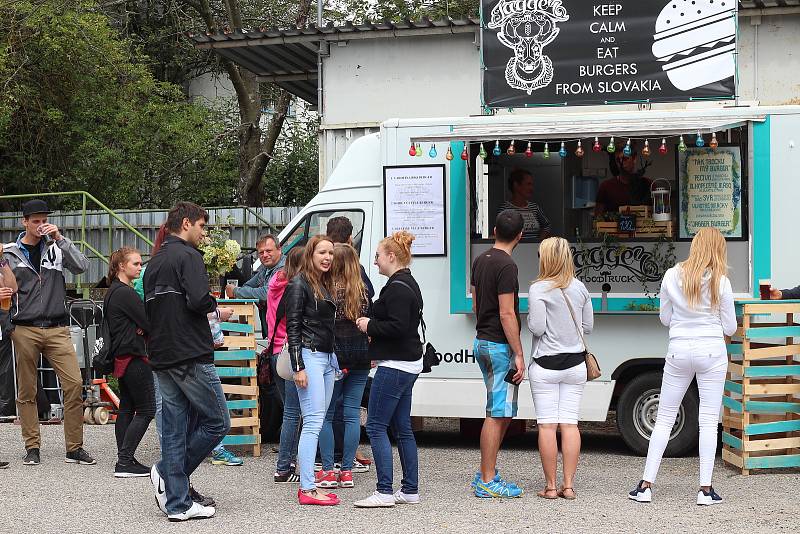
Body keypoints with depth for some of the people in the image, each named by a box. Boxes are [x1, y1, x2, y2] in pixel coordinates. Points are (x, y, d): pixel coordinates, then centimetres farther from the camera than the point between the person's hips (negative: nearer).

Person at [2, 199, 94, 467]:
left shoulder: (56, 248, 9)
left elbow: (81, 266, -4)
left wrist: (60, 239, -10)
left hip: (57, 329, 0)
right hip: (25, 329, 0)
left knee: (74, 384, -10)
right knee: (27, 391, 4)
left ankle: (74, 448, -4)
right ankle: (32, 447, 15)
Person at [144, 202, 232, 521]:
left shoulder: (155, 263, 20)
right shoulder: (188, 256, -7)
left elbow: (148, 311, 21)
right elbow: (198, 301, -20)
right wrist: (215, 306, -1)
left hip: (163, 358, 9)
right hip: (191, 356, -9)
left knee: (175, 429, 8)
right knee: (217, 422, 1)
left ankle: (177, 504, 8)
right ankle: (168, 472, -1)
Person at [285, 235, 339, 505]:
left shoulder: (327, 285, 17)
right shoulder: (300, 284, -7)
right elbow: (293, 328, -11)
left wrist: (337, 361, 20)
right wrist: (298, 367, -17)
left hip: (328, 358, 9)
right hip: (310, 356, -9)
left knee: (317, 421, 7)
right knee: (313, 421, -12)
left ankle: (307, 484, 9)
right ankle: (307, 489, -13)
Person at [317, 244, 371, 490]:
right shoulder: (363, 290, 5)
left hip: (335, 357, -5)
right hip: (361, 358, 5)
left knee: (325, 414, 5)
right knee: (352, 413, 8)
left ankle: (328, 470, 4)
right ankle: (347, 471, 9)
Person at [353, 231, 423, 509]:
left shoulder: (397, 288, -16)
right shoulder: (408, 284, 17)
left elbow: (398, 327, -25)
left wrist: (370, 326, -12)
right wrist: (372, 326, 12)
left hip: (395, 366, -11)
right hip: (408, 364, 11)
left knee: (376, 426, -7)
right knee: (401, 428, 13)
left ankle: (384, 492, -8)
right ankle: (410, 490, 16)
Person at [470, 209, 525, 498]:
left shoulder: (480, 260, 12)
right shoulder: (506, 266, -17)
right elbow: (507, 314, -20)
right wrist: (518, 355, -17)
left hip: (482, 342, 10)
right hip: (499, 345, -10)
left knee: (504, 412, 17)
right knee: (497, 414, -5)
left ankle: (486, 474, 20)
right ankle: (487, 482, -2)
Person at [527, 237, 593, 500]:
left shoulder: (539, 289, -12)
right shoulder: (580, 288, 4)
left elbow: (536, 327, -17)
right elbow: (588, 326, 9)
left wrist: (530, 317, 3)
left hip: (546, 365, -4)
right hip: (575, 364, 4)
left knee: (547, 425, 1)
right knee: (570, 423, 6)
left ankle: (551, 486, 3)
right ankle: (568, 485, 7)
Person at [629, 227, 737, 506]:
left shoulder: (672, 276, -1)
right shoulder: (721, 282, -6)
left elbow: (665, 318, 8)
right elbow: (730, 327, 0)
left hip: (679, 351, 2)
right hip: (712, 351, -2)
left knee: (664, 418, 9)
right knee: (709, 420, 3)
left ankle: (646, 485, 8)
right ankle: (705, 489, 2)